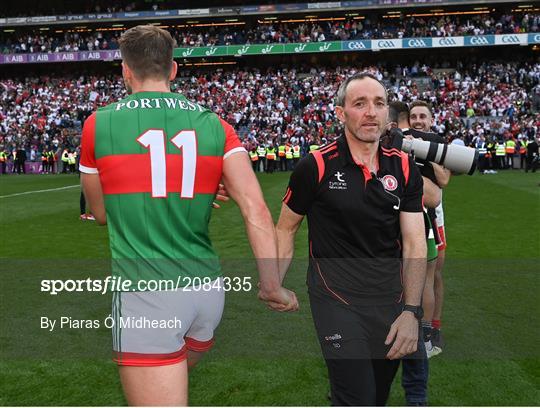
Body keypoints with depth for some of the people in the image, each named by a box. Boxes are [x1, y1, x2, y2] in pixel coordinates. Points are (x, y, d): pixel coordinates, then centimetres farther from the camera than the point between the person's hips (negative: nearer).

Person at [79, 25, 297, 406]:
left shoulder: (99, 124, -2)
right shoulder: (215, 125, 2)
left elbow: (102, 214, 11)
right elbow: (256, 209, -9)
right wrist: (272, 285, -6)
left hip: (146, 294, -4)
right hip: (209, 289, 4)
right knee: (178, 376, 29)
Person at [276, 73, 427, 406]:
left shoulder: (404, 169, 0)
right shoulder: (316, 166, -10)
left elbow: (414, 244, -2)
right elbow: (286, 228, 1)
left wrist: (411, 311, -11)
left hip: (391, 302, 4)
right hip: (337, 301, -4)